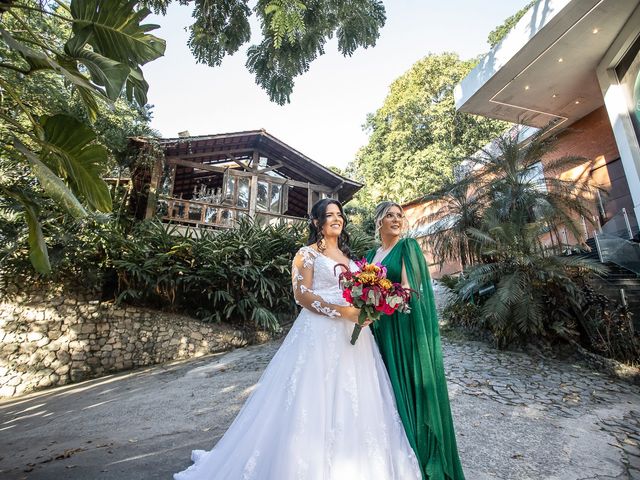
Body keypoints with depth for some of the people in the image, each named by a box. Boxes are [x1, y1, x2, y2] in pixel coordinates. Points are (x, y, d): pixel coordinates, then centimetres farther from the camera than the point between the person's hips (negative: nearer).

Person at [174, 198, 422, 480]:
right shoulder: (308, 253, -1)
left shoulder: (348, 256, 18)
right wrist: (342, 311, -20)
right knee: (315, 400, -2)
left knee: (350, 400, 11)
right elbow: (302, 295, -12)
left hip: (352, 333, 7)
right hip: (321, 332, -6)